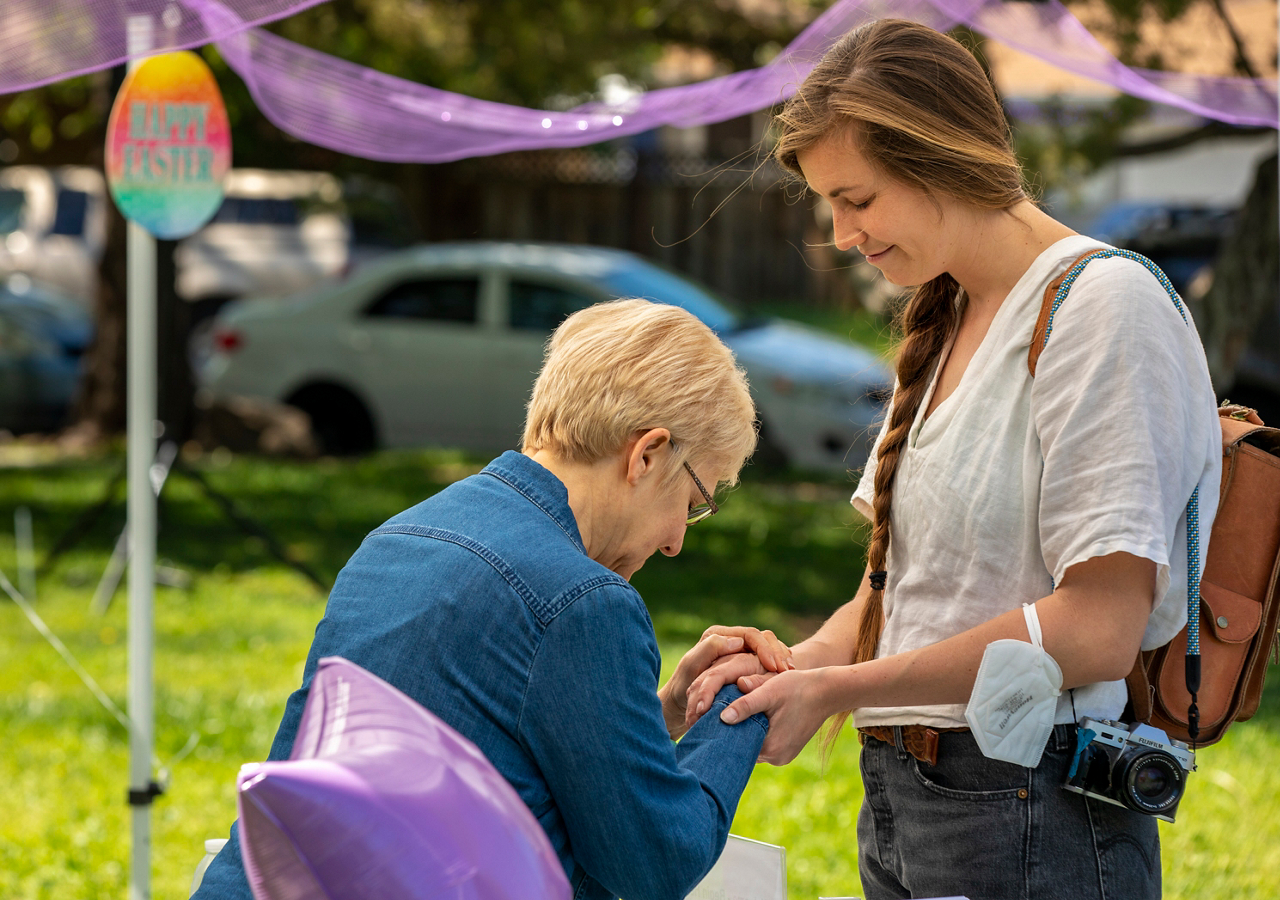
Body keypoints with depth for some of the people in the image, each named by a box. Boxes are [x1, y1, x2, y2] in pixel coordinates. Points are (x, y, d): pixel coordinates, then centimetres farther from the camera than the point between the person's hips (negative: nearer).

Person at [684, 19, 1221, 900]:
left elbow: (1098, 627, -20)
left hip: (1033, 822, -8)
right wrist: (789, 666, -5)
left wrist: (838, 688, -16)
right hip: (901, 795, 8)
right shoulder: (945, 324, 17)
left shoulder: (1105, 305, -12)